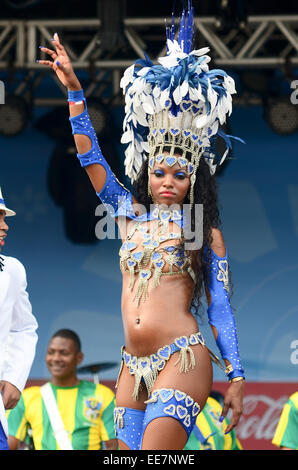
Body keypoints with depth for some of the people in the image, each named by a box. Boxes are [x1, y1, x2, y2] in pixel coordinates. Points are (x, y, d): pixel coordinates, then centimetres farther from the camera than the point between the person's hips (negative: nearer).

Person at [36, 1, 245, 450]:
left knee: (154, 454, -20)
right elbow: (91, 158, 15)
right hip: (133, 365, 5)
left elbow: (220, 306, 4)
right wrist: (74, 90, 9)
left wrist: (236, 377, -1)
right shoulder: (130, 213, 15)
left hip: (182, 360, -5)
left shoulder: (206, 233, 5)